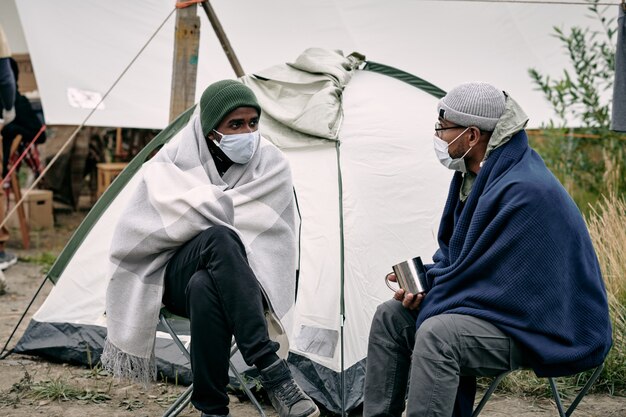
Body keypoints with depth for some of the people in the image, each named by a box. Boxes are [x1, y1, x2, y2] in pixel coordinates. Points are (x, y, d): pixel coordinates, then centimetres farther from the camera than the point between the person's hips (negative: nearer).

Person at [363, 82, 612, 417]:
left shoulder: (526, 191, -25)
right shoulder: (474, 176, 6)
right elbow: (452, 252, 17)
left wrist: (430, 302, -12)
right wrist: (423, 281, -3)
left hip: (541, 330, -10)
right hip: (489, 307, 10)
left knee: (436, 335, -33)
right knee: (389, 316, 3)